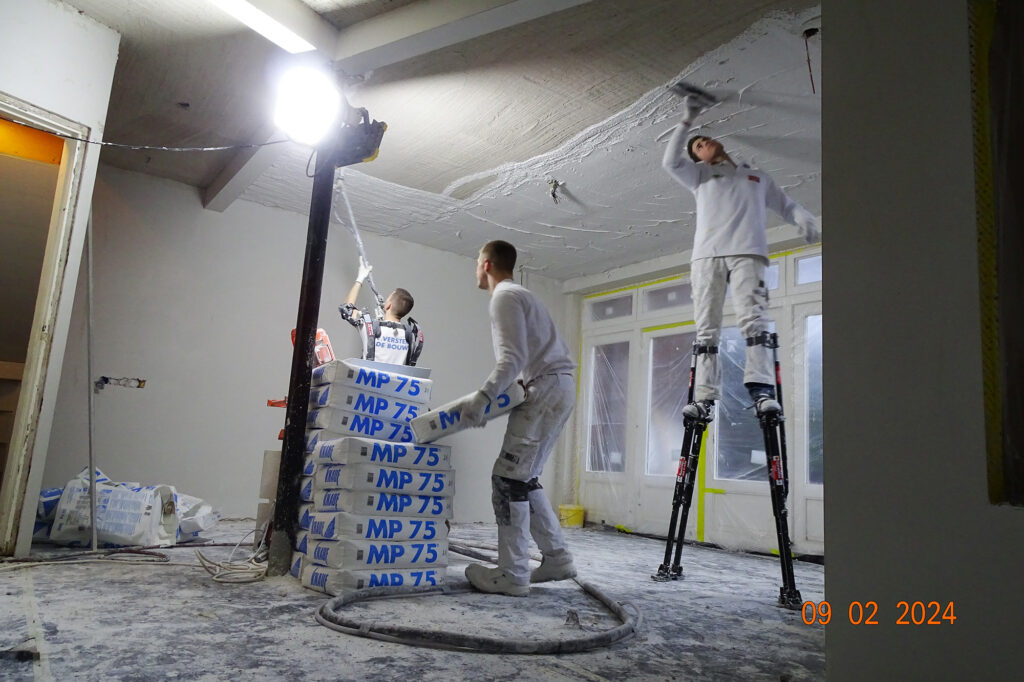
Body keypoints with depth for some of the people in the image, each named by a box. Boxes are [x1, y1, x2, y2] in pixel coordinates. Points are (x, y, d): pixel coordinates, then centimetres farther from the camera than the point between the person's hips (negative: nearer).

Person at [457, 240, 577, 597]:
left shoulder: (504, 297, -6)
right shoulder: (520, 294, 25)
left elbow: (513, 359, -20)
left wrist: (481, 398, -28)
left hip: (547, 387, -10)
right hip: (558, 385, 10)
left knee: (508, 478, -8)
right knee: (523, 478, 14)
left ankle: (512, 575, -5)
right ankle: (557, 557, 17)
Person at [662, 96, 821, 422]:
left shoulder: (758, 177, 30)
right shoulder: (701, 176, 27)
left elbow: (787, 205, 26)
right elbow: (671, 161, 11)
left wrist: (805, 220, 3)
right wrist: (687, 120, 8)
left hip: (747, 252, 0)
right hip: (706, 255, 0)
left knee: (753, 318, -19)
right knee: (706, 328, -9)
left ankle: (762, 390, -26)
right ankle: (704, 399, -13)